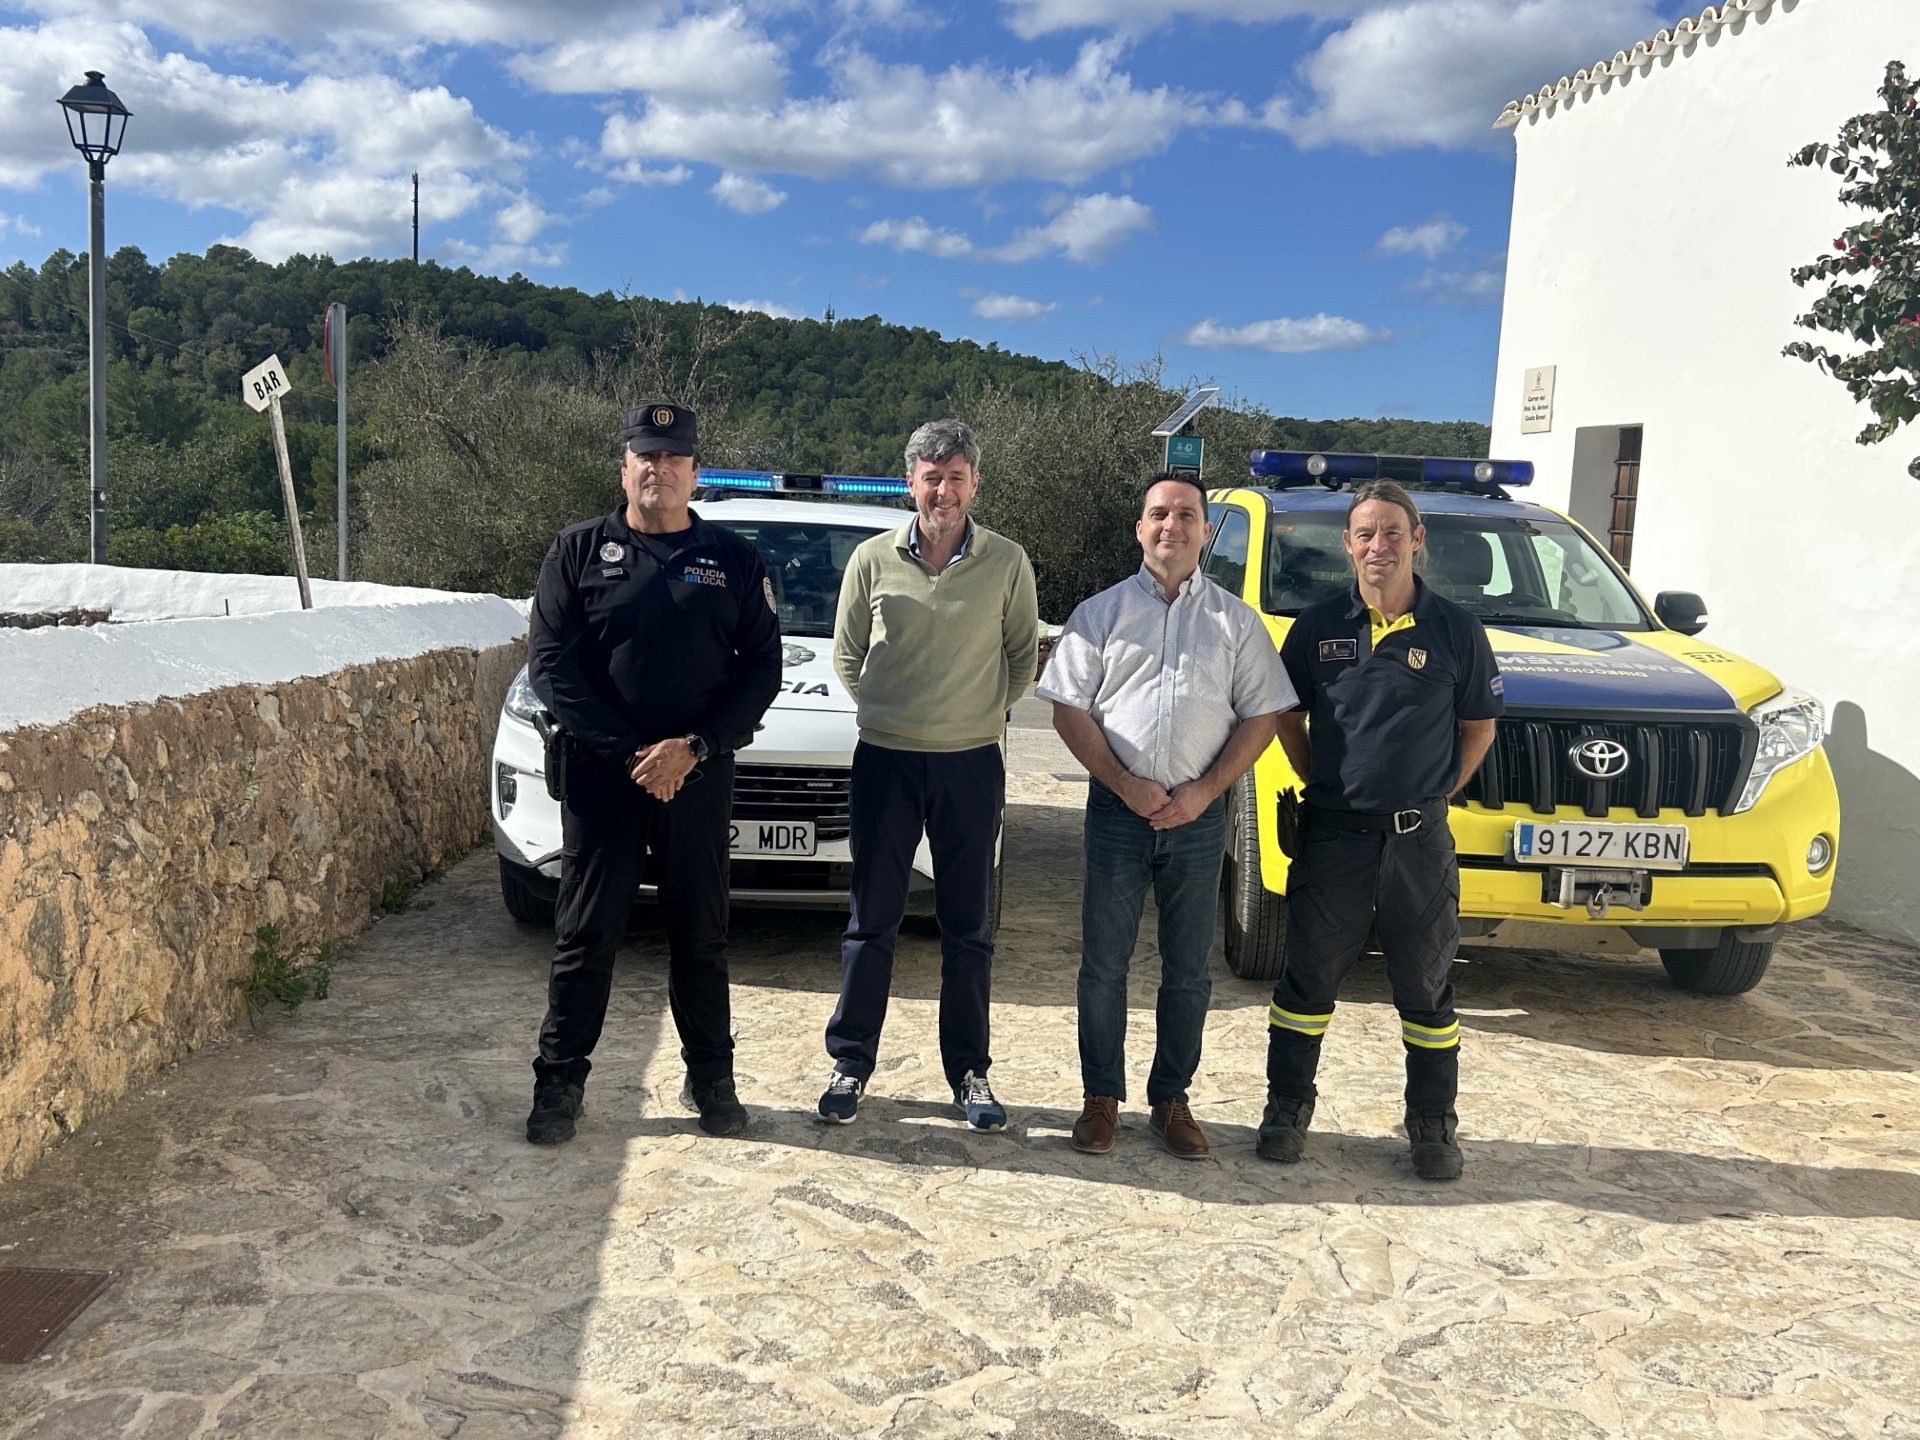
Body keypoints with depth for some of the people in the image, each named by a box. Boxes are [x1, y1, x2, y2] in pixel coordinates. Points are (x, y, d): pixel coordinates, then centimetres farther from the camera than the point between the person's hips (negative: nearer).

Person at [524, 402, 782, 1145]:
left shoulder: (734, 560, 7)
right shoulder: (579, 550, 4)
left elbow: (761, 666, 2)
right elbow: (550, 662, -3)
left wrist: (694, 748, -11)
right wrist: (627, 750, -12)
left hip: (700, 776, 1)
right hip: (599, 774, -1)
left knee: (699, 934, 10)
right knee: (585, 934, 5)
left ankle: (711, 1078, 22)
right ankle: (560, 1081, 17)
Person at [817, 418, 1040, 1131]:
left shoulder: (1006, 563, -2)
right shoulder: (873, 559, 0)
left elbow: (1022, 657, 10)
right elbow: (847, 654, 11)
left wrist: (982, 712, 7)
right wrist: (886, 710, 9)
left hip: (972, 763, 0)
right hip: (885, 759, 0)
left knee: (968, 928, 8)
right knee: (871, 919, 7)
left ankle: (969, 1071, 19)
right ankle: (851, 1061, 19)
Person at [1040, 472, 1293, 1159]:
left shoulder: (1236, 620, 8)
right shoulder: (1101, 612, 6)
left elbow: (1260, 716, 5)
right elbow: (1070, 709, 1)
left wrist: (1204, 791, -8)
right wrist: (1127, 784, -10)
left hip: (1199, 814, 1)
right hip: (1118, 810, -1)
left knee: (1188, 970, 8)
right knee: (1104, 964, 5)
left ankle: (1171, 1100, 22)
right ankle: (1102, 1097, 18)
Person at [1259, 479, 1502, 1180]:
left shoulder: (1454, 630, 0)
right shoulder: (1319, 625, 2)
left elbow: (1478, 726, 8)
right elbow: (1287, 717, 12)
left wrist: (1434, 794, 1)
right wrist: (1321, 782, 5)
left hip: (1419, 838, 0)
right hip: (1331, 832, 1)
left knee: (1425, 987, 10)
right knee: (1307, 980, 9)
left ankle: (1432, 1123, 24)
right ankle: (1287, 1106, 23)